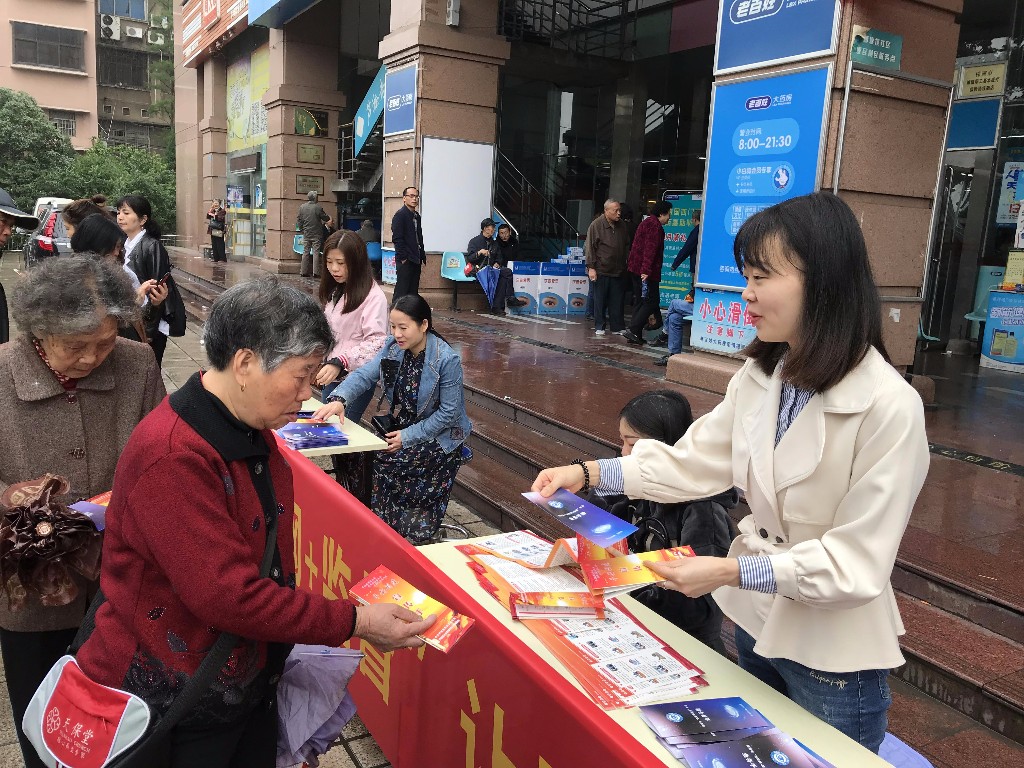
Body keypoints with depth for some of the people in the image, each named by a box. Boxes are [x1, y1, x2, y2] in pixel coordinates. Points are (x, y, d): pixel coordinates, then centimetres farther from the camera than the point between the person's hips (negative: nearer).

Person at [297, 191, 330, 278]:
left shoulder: (302, 207, 1)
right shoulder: (318, 207, -11)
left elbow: (298, 220, 4)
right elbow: (326, 219, -4)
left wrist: (302, 229, 15)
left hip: (306, 234, 4)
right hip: (316, 234, -4)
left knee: (305, 252, 9)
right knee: (316, 252, 0)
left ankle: (303, 272, 10)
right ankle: (315, 272, -4)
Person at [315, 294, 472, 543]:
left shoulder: (447, 360, -19)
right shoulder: (394, 346, -1)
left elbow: (448, 413, -17)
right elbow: (365, 375, -11)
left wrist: (408, 437, -19)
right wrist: (339, 399, -32)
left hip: (439, 436, -6)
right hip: (401, 427, 6)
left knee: (387, 463, -26)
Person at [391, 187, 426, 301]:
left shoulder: (417, 216, 16)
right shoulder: (400, 215, -7)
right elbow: (397, 239, -14)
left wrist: (422, 258, 14)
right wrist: (403, 258, -16)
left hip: (416, 260, 8)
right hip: (405, 261, -8)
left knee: (413, 292, 8)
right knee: (401, 292, -6)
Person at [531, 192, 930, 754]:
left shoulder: (889, 407, -26)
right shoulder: (761, 375, -5)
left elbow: (855, 563, -24)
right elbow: (694, 461, 0)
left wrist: (730, 572, -29)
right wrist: (589, 473, -8)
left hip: (834, 656, -6)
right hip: (756, 623, 7)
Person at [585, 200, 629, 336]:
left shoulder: (621, 227, 10)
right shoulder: (596, 225, -6)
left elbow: (626, 247, 19)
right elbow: (590, 248, -8)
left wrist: (625, 265, 13)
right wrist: (591, 267, -12)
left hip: (618, 271, 5)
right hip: (601, 270, -4)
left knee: (617, 301, 6)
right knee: (600, 300, 4)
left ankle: (618, 327, 13)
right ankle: (599, 327, 13)